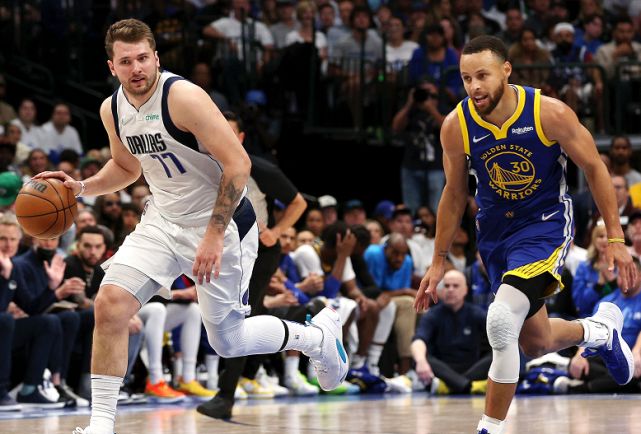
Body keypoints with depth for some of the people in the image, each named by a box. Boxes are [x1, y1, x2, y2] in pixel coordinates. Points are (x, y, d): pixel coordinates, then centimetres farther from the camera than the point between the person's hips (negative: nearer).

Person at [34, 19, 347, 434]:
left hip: (222, 223, -6)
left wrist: (214, 235, -26)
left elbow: (238, 164, -24)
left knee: (228, 342, 4)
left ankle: (319, 335, 33)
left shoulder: (184, 96, -23)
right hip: (164, 222, 6)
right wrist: (82, 187, 1)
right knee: (109, 304, -14)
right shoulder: (112, 109, 0)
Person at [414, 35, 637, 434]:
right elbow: (455, 194, 3)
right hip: (495, 231, 5)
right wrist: (439, 260, 7)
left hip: (546, 224, -4)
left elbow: (594, 168, -9)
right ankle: (601, 330, 50)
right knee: (536, 343, 16)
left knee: (502, 320, -26)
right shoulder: (456, 126, -14)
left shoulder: (550, 113, -22)